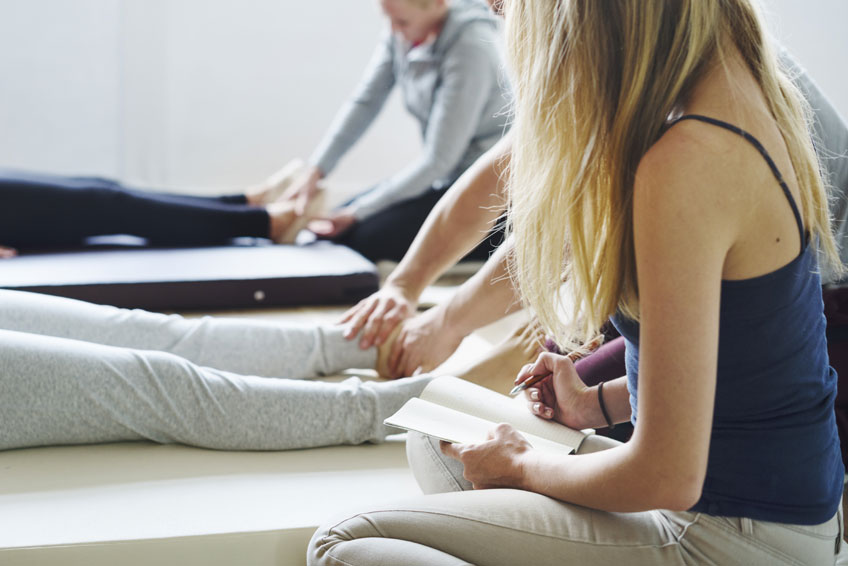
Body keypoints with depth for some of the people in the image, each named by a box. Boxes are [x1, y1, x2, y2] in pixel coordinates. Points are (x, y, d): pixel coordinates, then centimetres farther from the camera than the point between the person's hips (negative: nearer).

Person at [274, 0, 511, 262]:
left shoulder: (471, 48, -25)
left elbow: (438, 159, -23)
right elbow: (365, 102, -1)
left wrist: (358, 212, -19)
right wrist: (315, 171, -13)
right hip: (446, 174, 9)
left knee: (365, 237, -17)